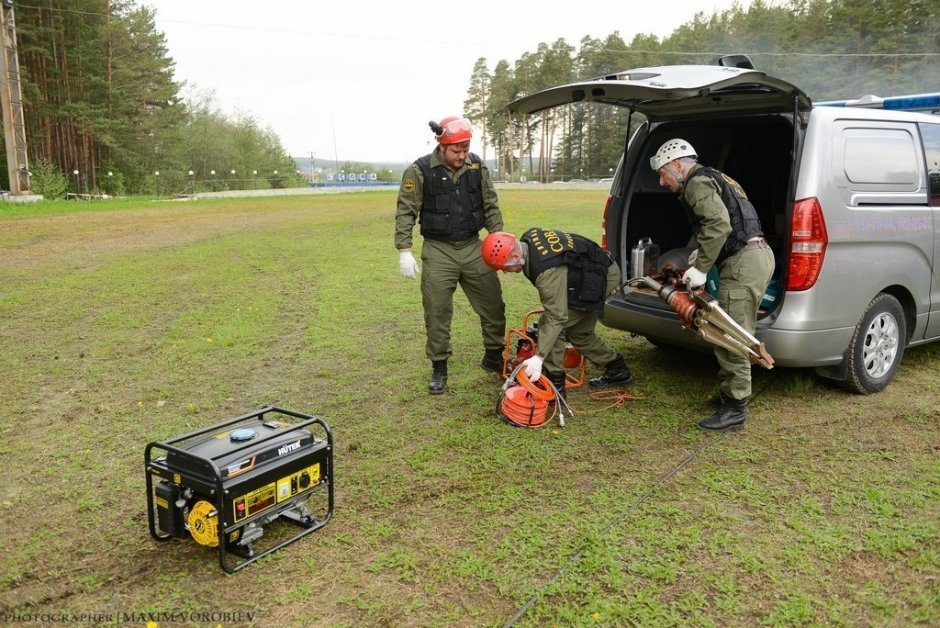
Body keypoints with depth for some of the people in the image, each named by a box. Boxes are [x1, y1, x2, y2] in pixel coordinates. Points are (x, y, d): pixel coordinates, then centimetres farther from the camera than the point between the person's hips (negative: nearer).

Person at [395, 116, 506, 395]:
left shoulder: (478, 167, 2)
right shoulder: (419, 171, -9)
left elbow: (491, 206, 9)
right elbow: (405, 213, -7)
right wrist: (404, 251, -12)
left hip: (473, 247, 3)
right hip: (438, 251, -3)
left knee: (493, 307, 8)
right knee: (437, 313, 3)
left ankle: (494, 357, 28)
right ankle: (439, 368, 18)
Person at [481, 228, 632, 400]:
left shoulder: (547, 272, -35)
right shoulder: (528, 237, -8)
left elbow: (556, 318, -35)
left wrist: (539, 358, -37)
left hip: (598, 279, -10)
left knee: (549, 324, -14)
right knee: (578, 331, 19)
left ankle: (554, 384, -6)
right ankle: (617, 369, 33)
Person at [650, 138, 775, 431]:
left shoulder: (697, 183, -8)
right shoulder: (712, 179, 24)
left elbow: (719, 225, -23)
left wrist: (700, 268, -19)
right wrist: (702, 254, 16)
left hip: (744, 262, -11)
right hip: (757, 254, 11)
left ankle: (734, 408, -1)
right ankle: (728, 393, 26)